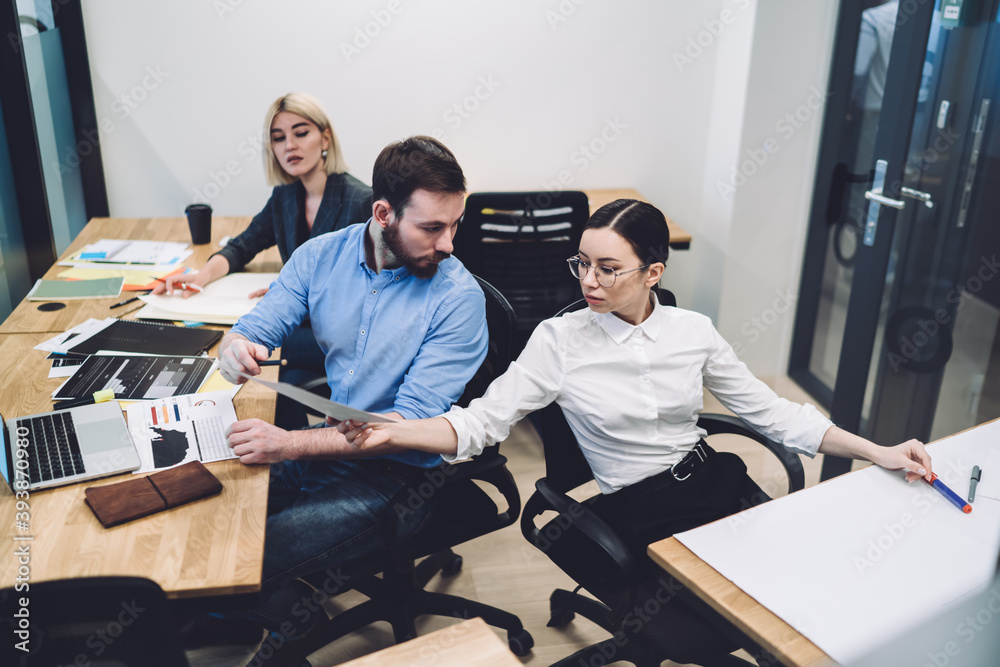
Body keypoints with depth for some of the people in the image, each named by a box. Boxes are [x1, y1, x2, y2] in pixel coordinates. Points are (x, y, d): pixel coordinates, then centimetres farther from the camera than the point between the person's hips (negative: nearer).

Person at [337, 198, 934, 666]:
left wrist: (877, 452, 2)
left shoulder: (693, 331, 1)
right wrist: (392, 432, -26)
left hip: (718, 482, 4)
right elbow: (482, 422, -10)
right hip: (641, 513, -3)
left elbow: (770, 411, 8)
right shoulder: (561, 339, -7)